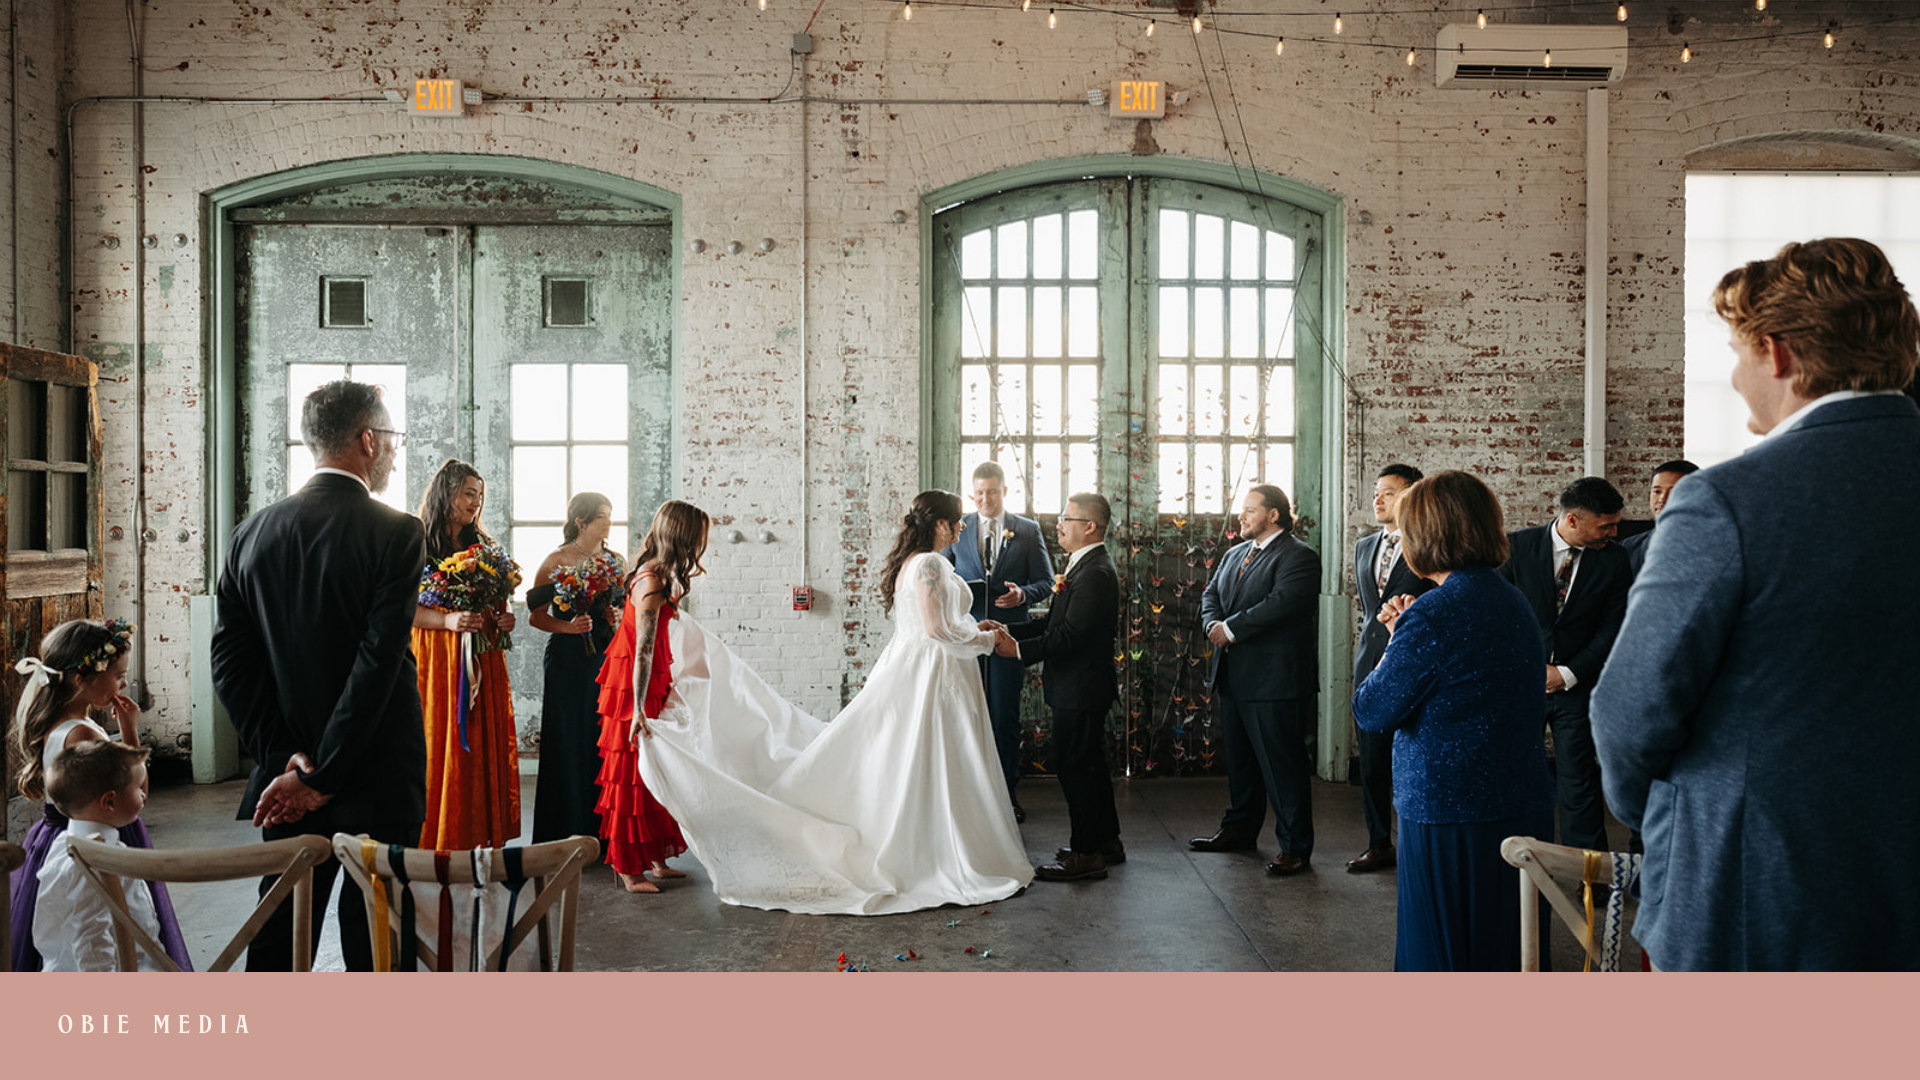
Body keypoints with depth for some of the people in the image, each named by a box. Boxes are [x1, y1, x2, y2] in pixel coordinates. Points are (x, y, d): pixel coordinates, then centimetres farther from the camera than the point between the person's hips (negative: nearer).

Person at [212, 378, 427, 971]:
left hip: (287, 780, 5)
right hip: (377, 786, -5)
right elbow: (378, 662, -19)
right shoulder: (396, 532, -14)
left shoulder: (252, 533, 3)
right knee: (374, 946, 8)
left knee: (276, 942, 16)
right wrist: (321, 779, -14)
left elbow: (228, 660, 0)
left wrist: (283, 758, -2)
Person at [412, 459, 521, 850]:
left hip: (483, 664, 5)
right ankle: (439, 843, 4)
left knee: (485, 743, 3)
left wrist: (503, 619, 1)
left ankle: (481, 838, 10)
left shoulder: (483, 546, 16)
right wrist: (448, 620, -22)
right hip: (437, 660, -5)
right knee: (442, 747, -5)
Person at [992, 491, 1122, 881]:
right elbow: (1056, 622, 14)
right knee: (1090, 764, 18)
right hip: (1081, 687, 11)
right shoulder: (1085, 565, 14)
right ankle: (1106, 842, 29)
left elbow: (1070, 635, -25)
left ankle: (1085, 854, 6)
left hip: (1080, 689, -11)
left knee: (1073, 766, -3)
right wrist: (1010, 630, 5)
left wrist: (1019, 650, -21)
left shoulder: (1095, 573, -20)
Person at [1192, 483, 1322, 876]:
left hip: (1275, 680, -9)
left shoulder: (1298, 557, -11)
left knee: (1283, 764, -3)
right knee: (1239, 759, 19)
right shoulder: (1235, 554, 18)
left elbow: (1280, 604, -22)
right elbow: (1211, 594, 16)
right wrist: (1213, 625, -5)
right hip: (1233, 677, 9)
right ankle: (1239, 829, 33)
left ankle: (1295, 846, 5)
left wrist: (1231, 629, -18)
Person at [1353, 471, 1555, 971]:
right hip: (1525, 806, 8)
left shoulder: (1433, 616, -19)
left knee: (1445, 954, 6)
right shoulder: (1516, 602, 7)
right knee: (1507, 949, 18)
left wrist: (1396, 642, 1)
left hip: (1451, 815, -8)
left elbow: (1371, 712, -12)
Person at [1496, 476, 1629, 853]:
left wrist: (1567, 675, -8)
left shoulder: (1613, 560, -1)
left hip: (1577, 684, 0)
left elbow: (1612, 630, 0)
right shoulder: (1518, 547, -5)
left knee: (1579, 785, 2)